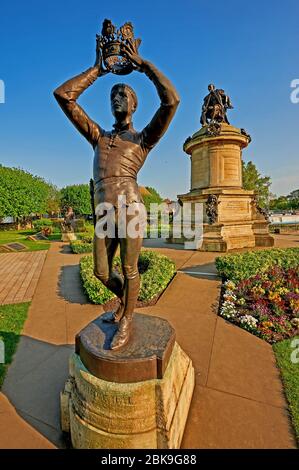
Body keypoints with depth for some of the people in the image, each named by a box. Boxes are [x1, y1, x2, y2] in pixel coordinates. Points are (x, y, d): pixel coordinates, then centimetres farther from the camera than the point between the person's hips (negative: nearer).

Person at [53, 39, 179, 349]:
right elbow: (63, 95, 23)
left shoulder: (144, 138, 12)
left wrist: (142, 64, 10)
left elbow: (172, 100, -1)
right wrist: (97, 70, 27)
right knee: (101, 272, 12)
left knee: (129, 269, 3)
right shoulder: (98, 136, 23)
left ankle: (126, 321, 25)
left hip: (130, 208, -5)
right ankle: (124, 302, 41)